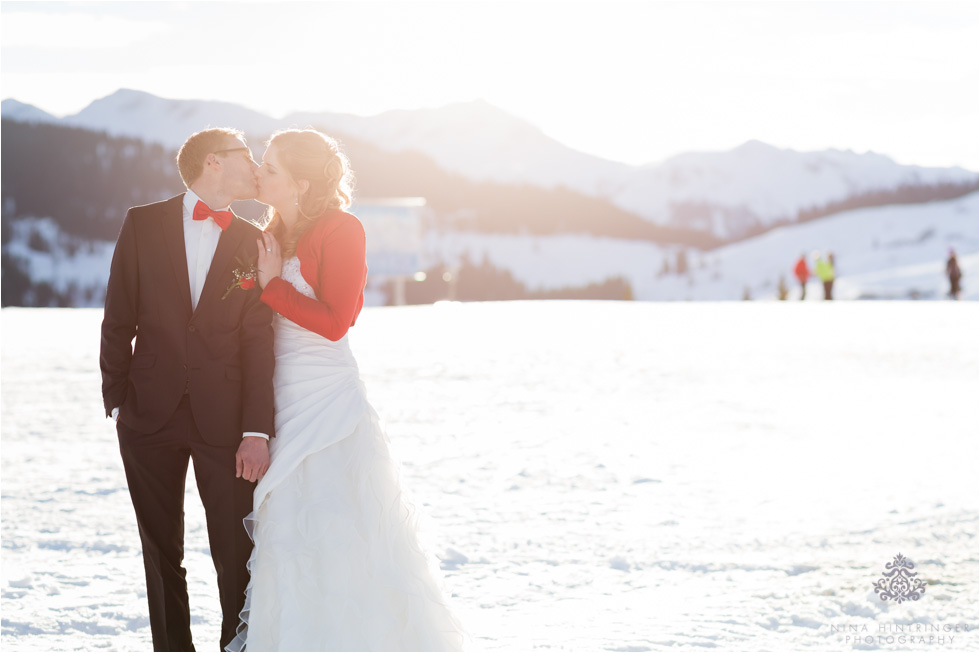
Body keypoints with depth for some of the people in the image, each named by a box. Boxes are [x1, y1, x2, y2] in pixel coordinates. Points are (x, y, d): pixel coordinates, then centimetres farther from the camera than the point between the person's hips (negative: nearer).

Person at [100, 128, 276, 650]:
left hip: (223, 420, 0)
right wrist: (117, 401, -1)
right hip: (150, 415, 0)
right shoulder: (144, 224, 3)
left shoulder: (253, 243, 5)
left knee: (238, 557, -1)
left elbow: (258, 343, 0)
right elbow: (118, 319, 4)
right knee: (162, 554, 10)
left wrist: (257, 431, -8)